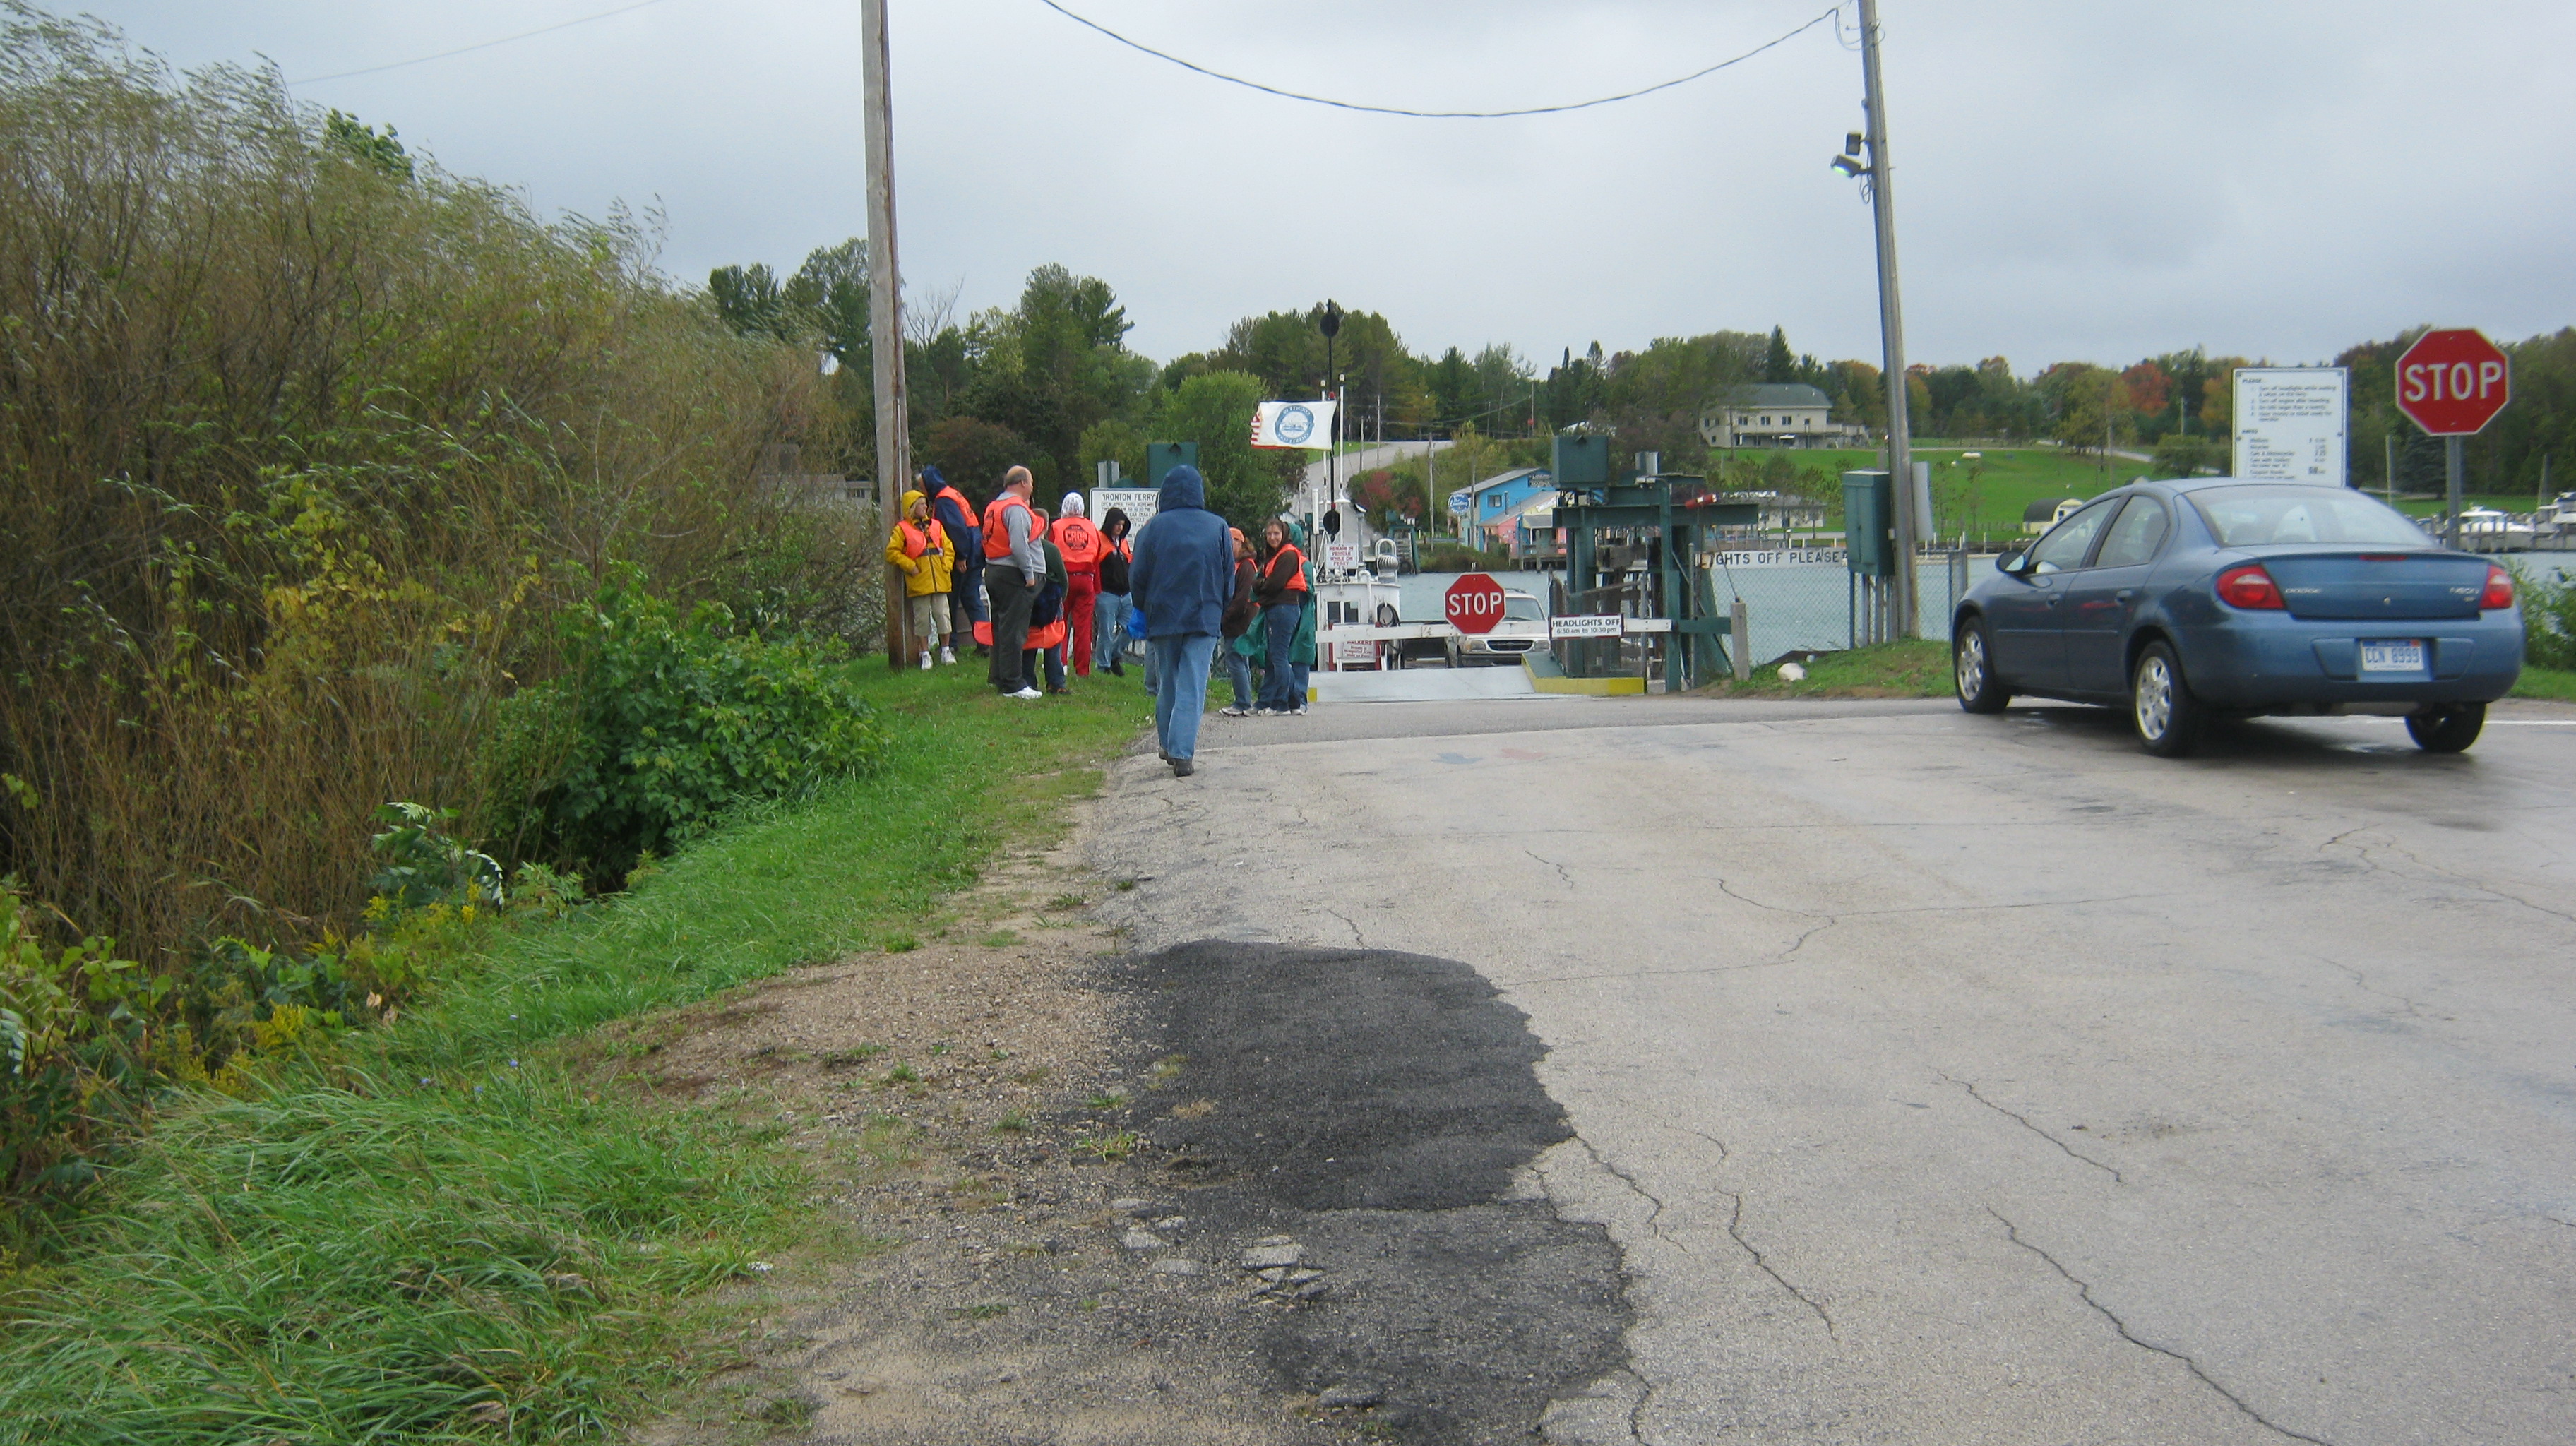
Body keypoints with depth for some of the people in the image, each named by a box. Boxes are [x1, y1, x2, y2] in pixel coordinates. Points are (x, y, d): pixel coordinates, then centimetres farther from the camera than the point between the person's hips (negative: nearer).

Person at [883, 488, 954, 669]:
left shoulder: (936, 525, 12)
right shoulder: (902, 529, 0)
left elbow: (948, 548, 15)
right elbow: (892, 552, -4)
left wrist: (946, 566, 1)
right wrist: (910, 566, -10)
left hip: (939, 581, 3)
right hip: (919, 583, -3)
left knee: (942, 615, 3)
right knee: (922, 618, 1)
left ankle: (946, 651, 16)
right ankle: (925, 654, 10)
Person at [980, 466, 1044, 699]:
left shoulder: (993, 507, 16)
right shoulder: (1016, 508, -14)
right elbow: (1019, 545, -23)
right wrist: (1030, 574, -18)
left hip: (994, 572, 10)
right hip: (1014, 575, -10)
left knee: (1002, 627, 16)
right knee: (1014, 630, -8)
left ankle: (999, 679, 21)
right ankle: (1012, 685, -7)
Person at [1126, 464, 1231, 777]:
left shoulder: (1153, 528, -3)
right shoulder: (1217, 527, 0)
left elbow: (1138, 577, 1)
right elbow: (1229, 576, 5)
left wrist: (1142, 611, 17)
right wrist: (1218, 611, 18)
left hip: (1163, 618, 1)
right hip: (1204, 619, -1)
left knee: (1167, 685, 16)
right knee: (1192, 689, -3)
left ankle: (1169, 747, 26)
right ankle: (1182, 754, -12)